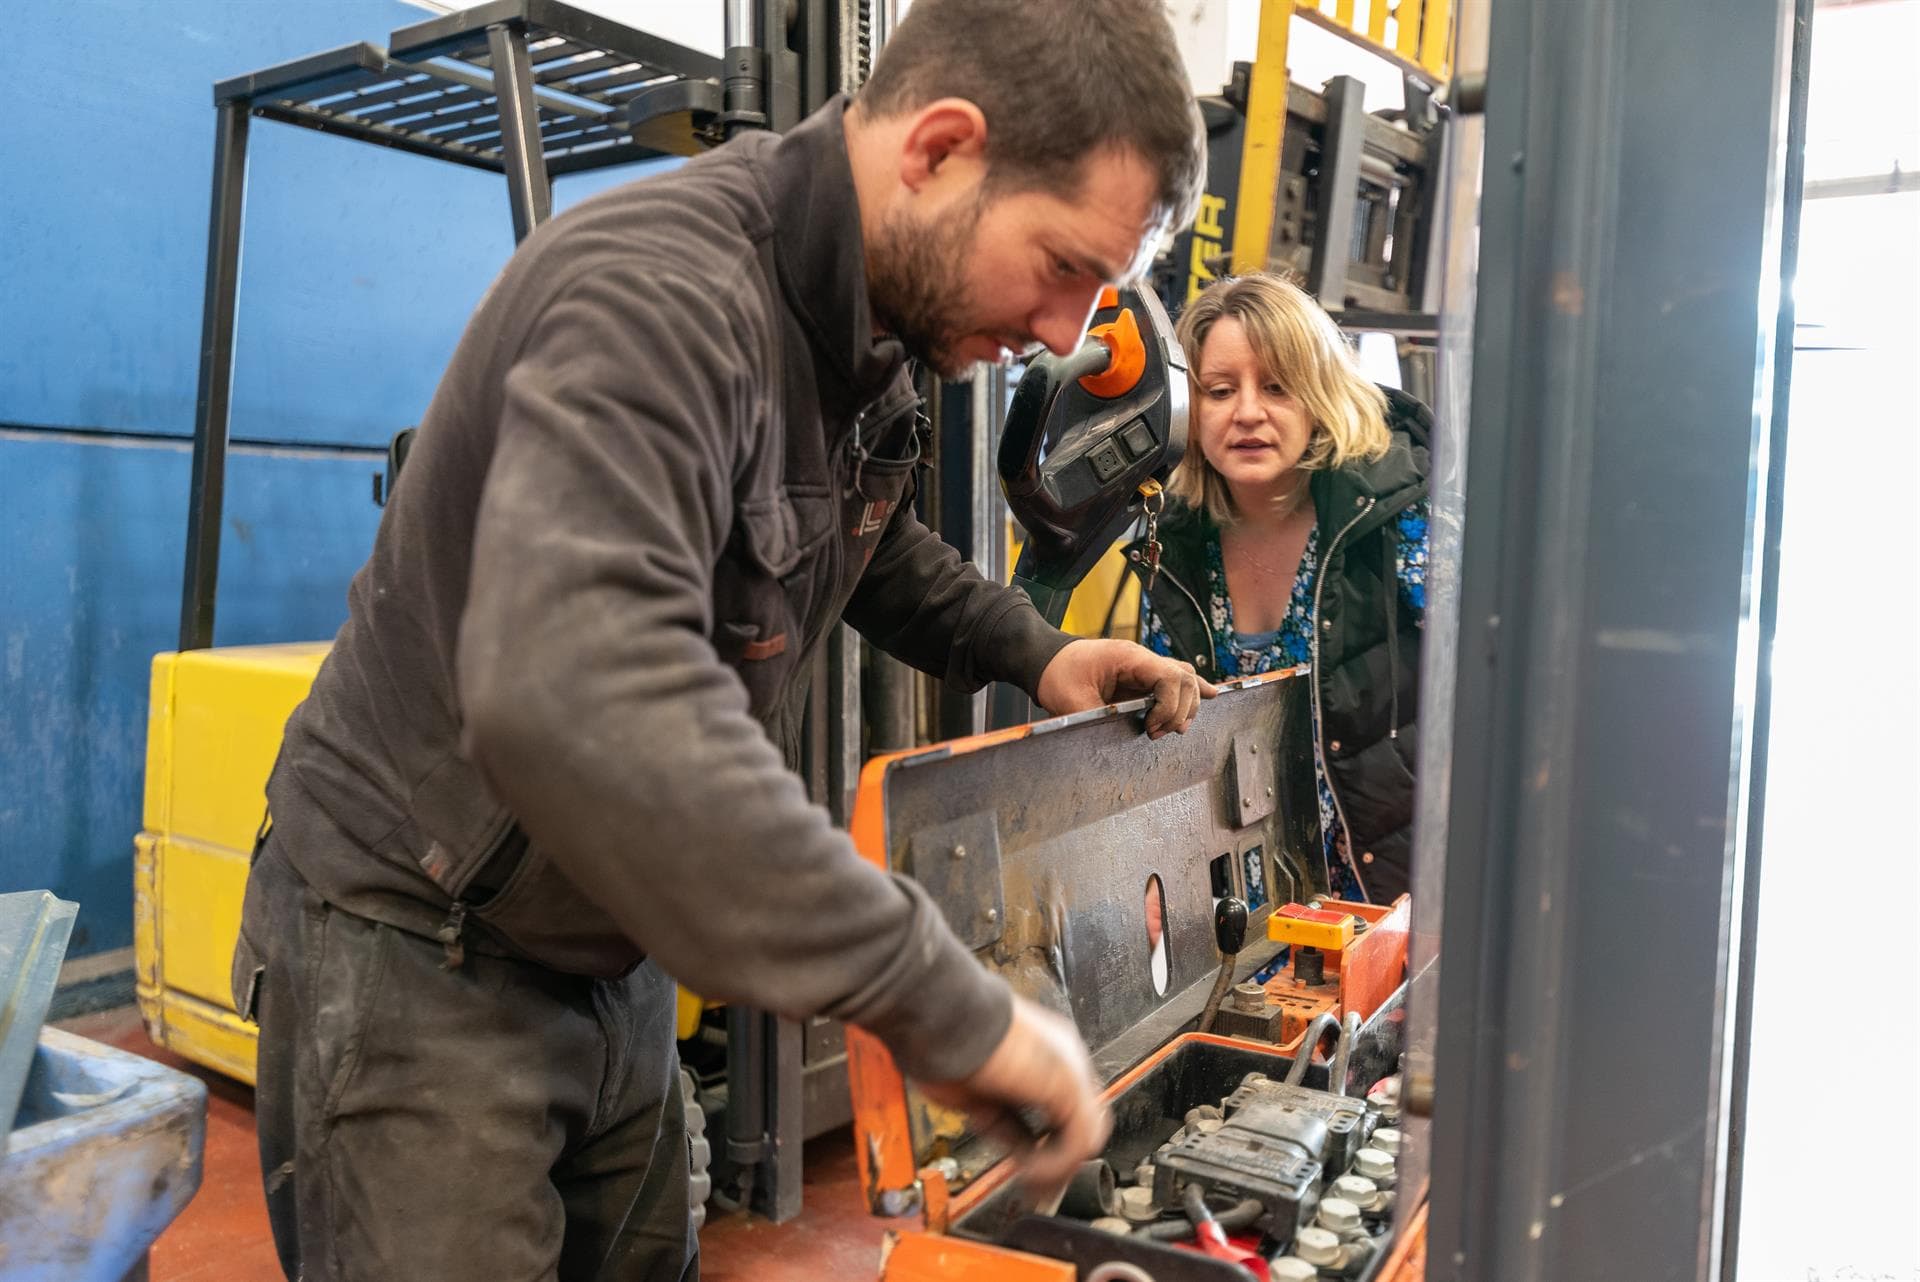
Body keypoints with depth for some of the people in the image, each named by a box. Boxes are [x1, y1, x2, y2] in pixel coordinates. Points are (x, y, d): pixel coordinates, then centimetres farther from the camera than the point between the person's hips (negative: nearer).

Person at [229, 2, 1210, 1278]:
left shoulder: (874, 326, -1)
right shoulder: (659, 293, -29)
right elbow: (573, 700, -44)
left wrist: (1032, 651, 1)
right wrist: (947, 1007, -41)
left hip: (609, 952, 8)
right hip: (424, 950, -8)